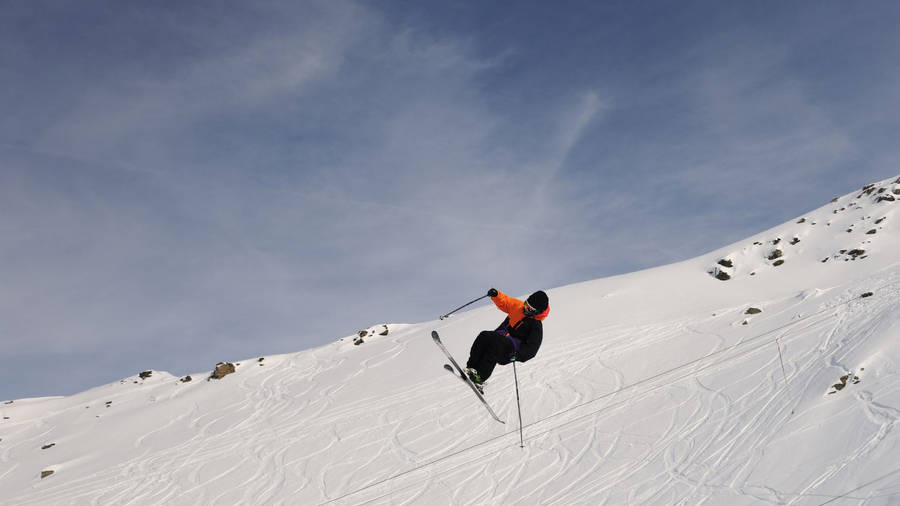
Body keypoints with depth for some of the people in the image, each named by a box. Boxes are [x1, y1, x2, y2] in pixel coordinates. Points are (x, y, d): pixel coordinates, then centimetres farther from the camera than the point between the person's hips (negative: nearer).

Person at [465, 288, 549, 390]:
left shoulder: (536, 326, -6)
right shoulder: (518, 306, 10)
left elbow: (532, 348, -12)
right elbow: (503, 302, 22)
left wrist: (518, 356, -27)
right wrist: (496, 294, 1)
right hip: (499, 337, 5)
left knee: (495, 341, -36)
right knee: (484, 336, -27)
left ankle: (480, 377, -39)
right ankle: (471, 368, -29)